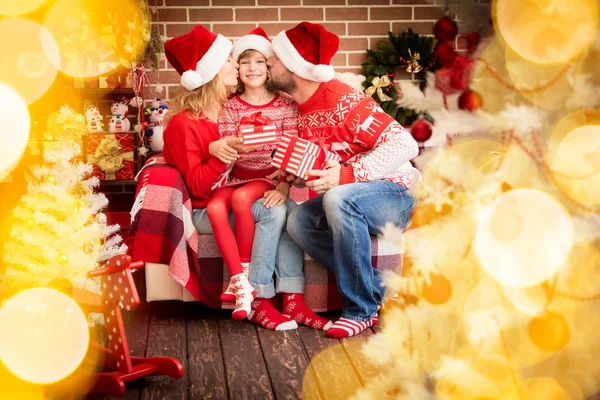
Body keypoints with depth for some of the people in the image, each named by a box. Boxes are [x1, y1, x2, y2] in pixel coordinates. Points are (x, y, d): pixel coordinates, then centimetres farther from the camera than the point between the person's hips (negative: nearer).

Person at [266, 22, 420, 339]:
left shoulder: (343, 101, -19)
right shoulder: (303, 110, 7)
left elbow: (405, 145, -25)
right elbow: (319, 169, 14)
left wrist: (346, 175, -32)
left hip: (396, 193, -8)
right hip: (349, 200, 8)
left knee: (339, 198, -36)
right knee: (298, 221, -16)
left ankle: (362, 309, -22)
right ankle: (378, 292, -11)